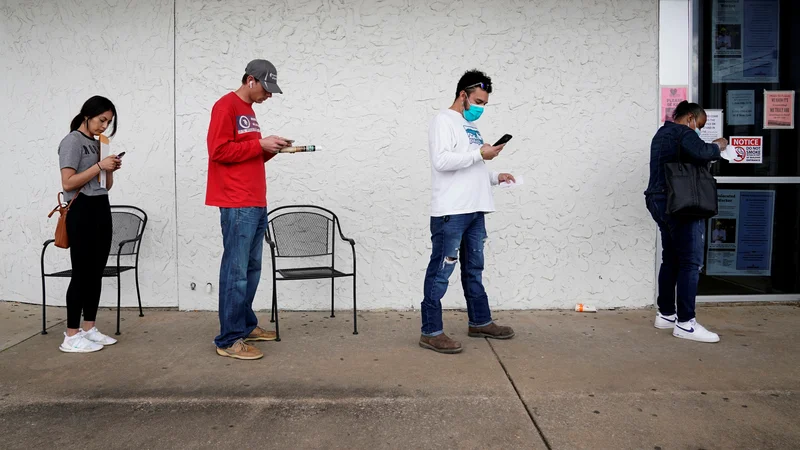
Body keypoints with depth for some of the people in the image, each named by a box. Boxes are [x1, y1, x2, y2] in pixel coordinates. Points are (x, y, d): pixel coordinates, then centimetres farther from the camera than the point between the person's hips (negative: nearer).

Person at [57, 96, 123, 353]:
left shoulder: (98, 144, 16)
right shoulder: (72, 141, -6)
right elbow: (67, 183, -15)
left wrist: (111, 170, 0)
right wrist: (99, 165, -15)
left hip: (102, 210, 8)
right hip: (82, 211, -8)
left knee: (96, 272, 8)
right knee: (82, 273, -7)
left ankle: (89, 329, 16)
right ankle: (71, 337, 0)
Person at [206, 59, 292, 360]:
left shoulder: (248, 111, 21)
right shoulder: (226, 106, -5)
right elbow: (219, 150, -15)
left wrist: (271, 149, 7)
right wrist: (260, 144, -12)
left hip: (256, 204, 9)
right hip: (237, 205, -9)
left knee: (252, 269, 13)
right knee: (236, 272, -7)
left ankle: (246, 325, 23)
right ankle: (229, 340, -1)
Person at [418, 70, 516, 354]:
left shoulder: (471, 126, 22)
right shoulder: (444, 120, -5)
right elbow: (441, 161, -19)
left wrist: (494, 177, 12)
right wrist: (480, 154, -15)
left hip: (475, 210, 9)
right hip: (450, 212, -9)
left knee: (474, 269, 17)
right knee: (440, 272, -5)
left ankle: (480, 322, 30)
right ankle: (431, 332, 2)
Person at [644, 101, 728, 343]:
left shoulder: (662, 133, 22)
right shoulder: (683, 132, -8)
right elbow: (700, 153, -27)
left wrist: (709, 151, 15)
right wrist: (717, 146, -6)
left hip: (660, 202, 10)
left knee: (671, 259, 13)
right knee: (690, 262, -8)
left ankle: (665, 314, 18)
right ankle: (685, 323, -7)